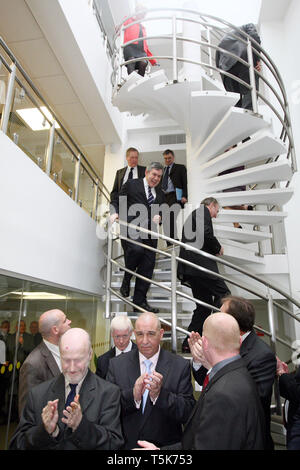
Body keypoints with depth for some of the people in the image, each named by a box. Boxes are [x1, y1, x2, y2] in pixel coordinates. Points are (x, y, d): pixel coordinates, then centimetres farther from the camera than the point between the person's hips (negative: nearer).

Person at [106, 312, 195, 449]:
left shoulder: (181, 366, -13)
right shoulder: (116, 364, -9)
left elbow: (188, 414, -15)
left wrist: (159, 394, -30)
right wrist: (133, 395, -29)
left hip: (165, 445, -1)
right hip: (126, 444, 1)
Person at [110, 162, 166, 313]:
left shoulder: (160, 194, 26)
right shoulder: (131, 184, 13)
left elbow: (162, 212, 27)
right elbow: (117, 202, 11)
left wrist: (159, 217, 3)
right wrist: (115, 213, -10)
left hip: (150, 233, 5)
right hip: (132, 227, -4)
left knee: (147, 266, 0)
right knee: (137, 249, -33)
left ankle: (140, 302, 11)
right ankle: (126, 278, -3)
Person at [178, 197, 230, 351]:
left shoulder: (193, 215, 32)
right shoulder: (203, 211, 3)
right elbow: (205, 234, -15)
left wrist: (213, 251, 21)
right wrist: (218, 248, 0)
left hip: (190, 269, 10)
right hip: (200, 264, -10)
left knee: (205, 304, 11)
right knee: (224, 294, -10)